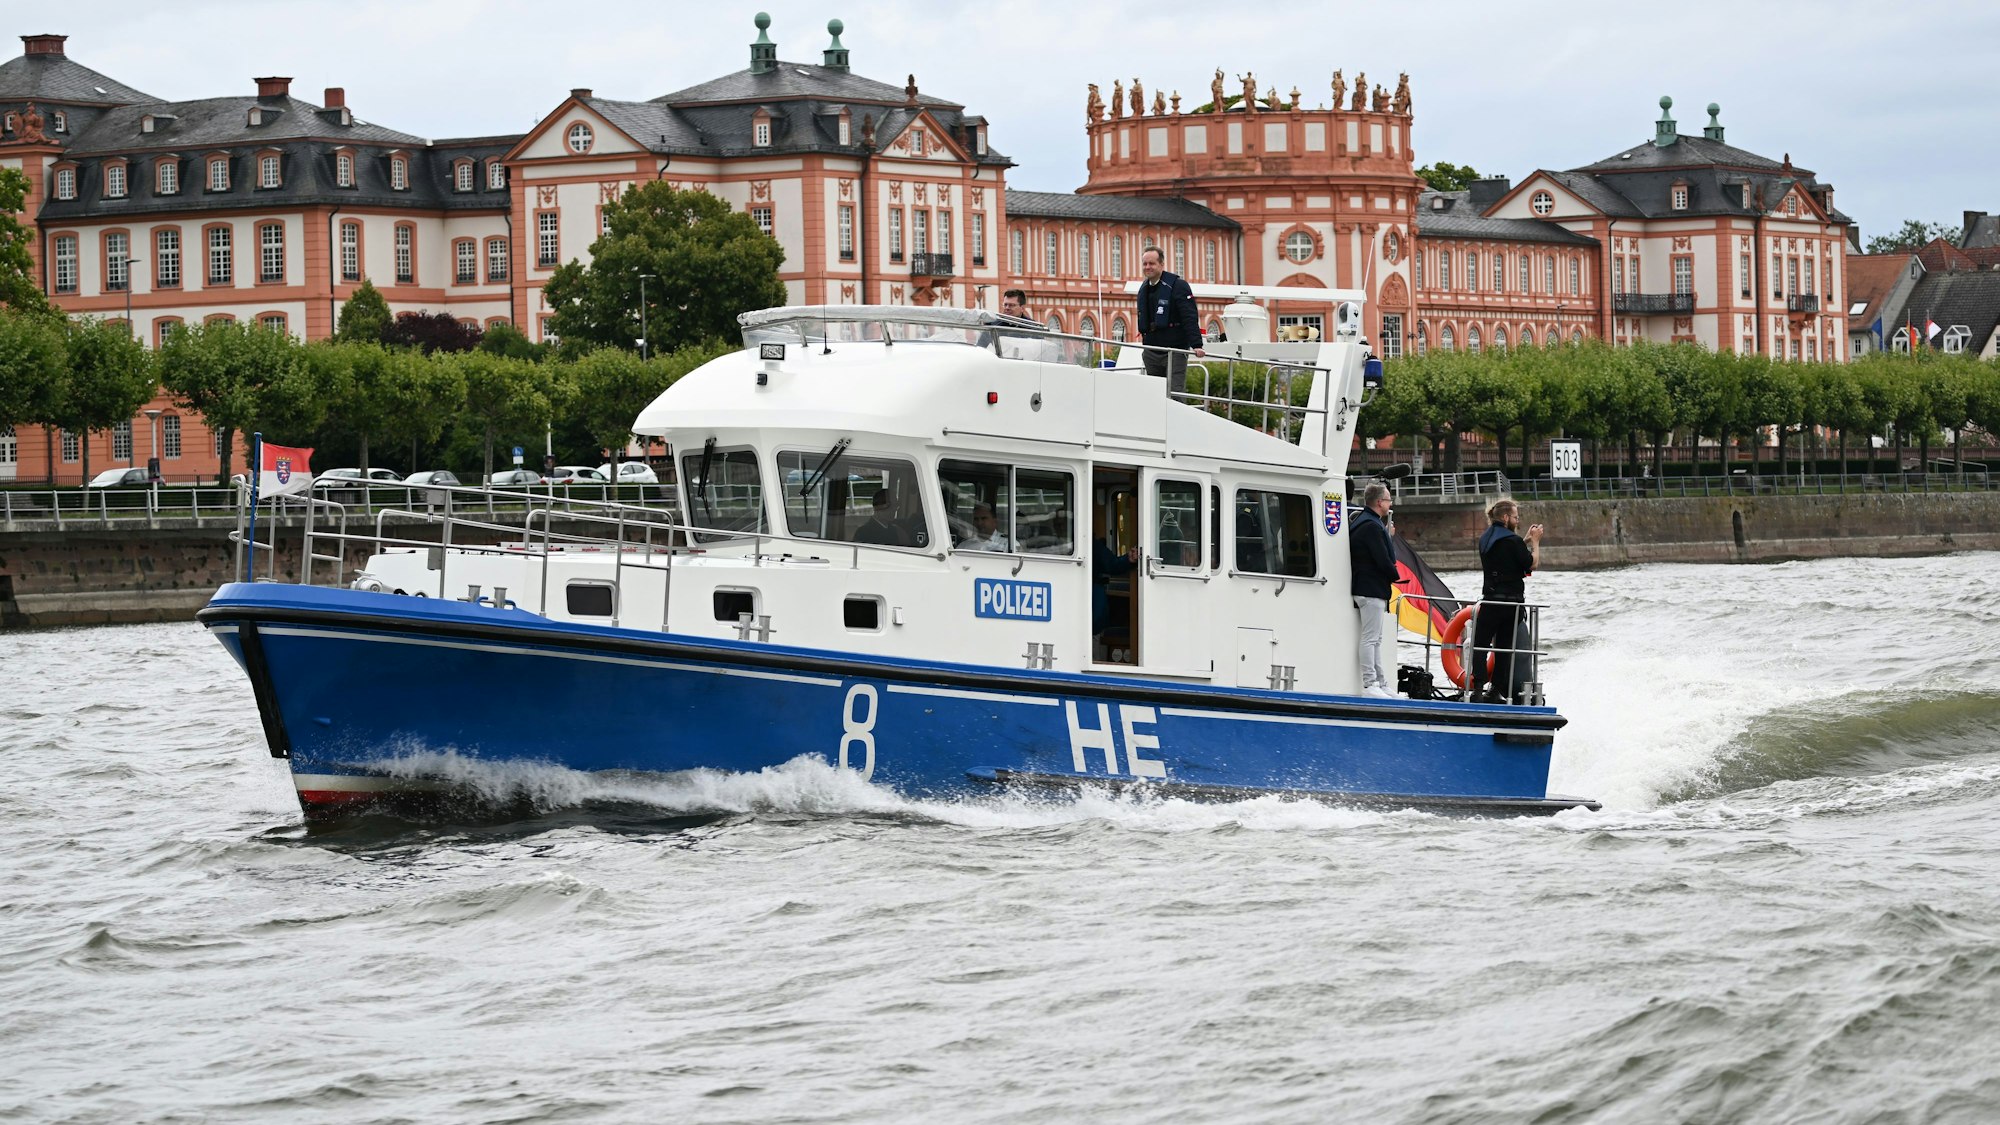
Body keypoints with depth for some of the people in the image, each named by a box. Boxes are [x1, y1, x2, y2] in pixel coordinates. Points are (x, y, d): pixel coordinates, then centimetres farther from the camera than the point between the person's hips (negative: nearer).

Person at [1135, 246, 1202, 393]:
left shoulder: (1177, 286, -9)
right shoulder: (1144, 288, 14)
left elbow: (1190, 317, -17)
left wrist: (1196, 345, -25)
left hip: (1175, 351, -7)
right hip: (1151, 352, 7)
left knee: (1175, 394, -13)